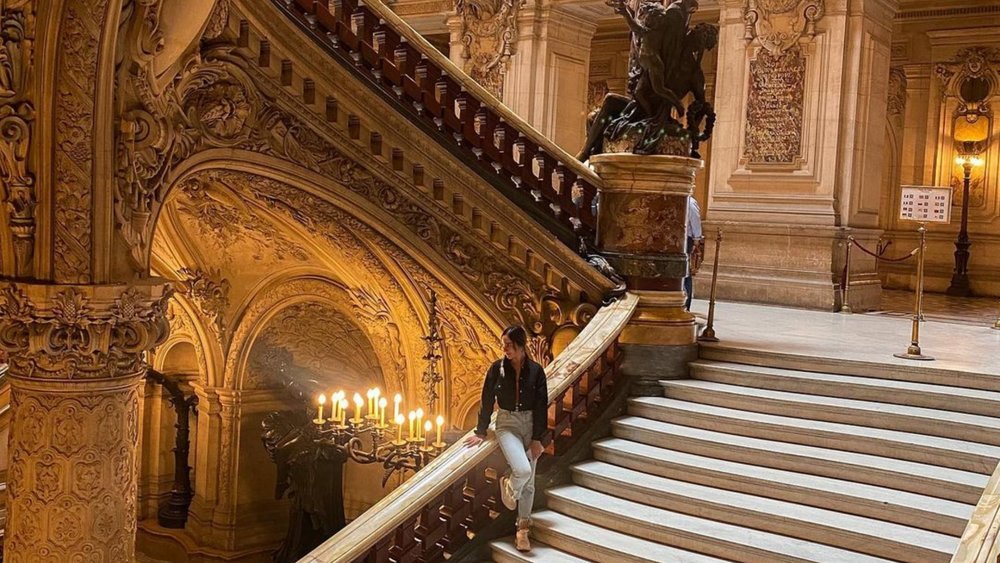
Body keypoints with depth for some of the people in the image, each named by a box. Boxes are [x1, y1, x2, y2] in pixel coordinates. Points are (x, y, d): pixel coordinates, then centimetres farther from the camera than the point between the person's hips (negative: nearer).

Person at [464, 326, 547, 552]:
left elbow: (541, 406, -2)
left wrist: (537, 438, -6)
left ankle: (522, 530, 15)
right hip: (507, 424, -2)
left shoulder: (535, 370, -4)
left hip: (530, 424, 2)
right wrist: (481, 432, 4)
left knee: (529, 481, 4)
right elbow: (487, 401, 2)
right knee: (522, 470, -24)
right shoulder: (497, 368, -4)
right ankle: (509, 488, 11)